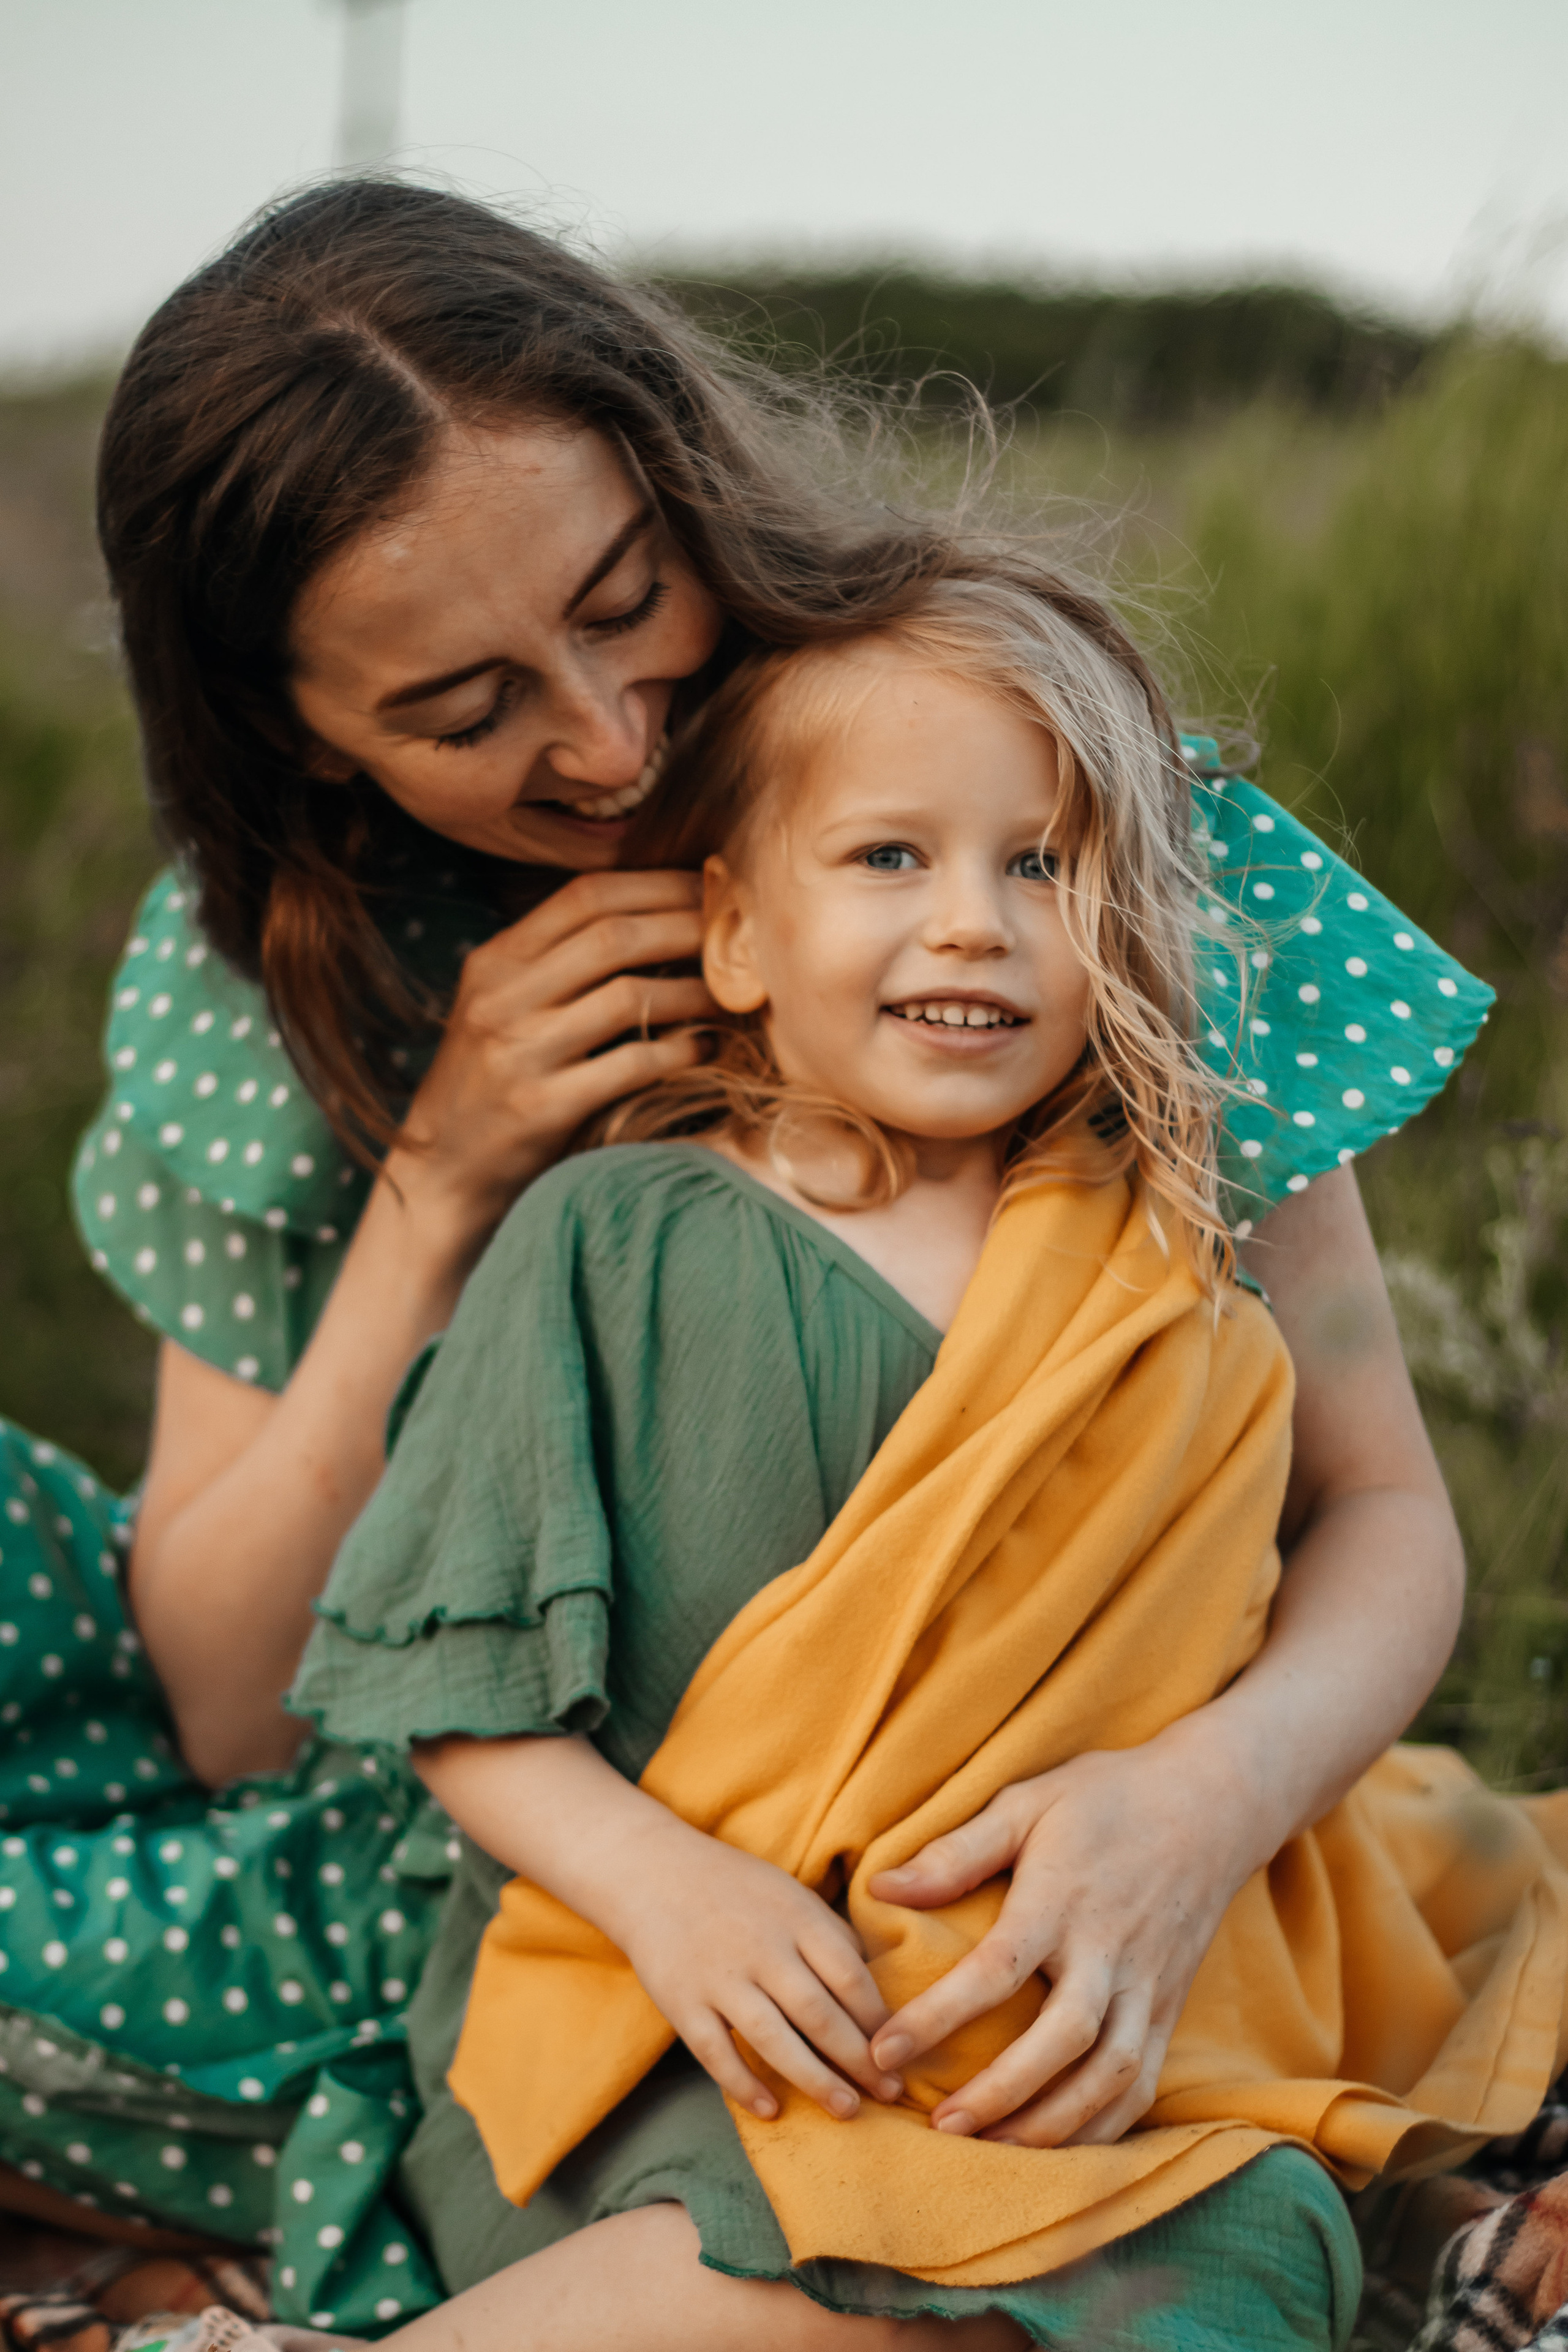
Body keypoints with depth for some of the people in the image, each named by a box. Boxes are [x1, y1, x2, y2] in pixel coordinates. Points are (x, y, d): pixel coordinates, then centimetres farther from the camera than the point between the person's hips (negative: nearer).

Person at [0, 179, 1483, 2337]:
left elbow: (1380, 1514, -8)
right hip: (428, 1869, 2)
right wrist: (437, 1191, -18)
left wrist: (1212, 1795, -31)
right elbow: (231, 1712, -5)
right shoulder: (272, 967, -5)